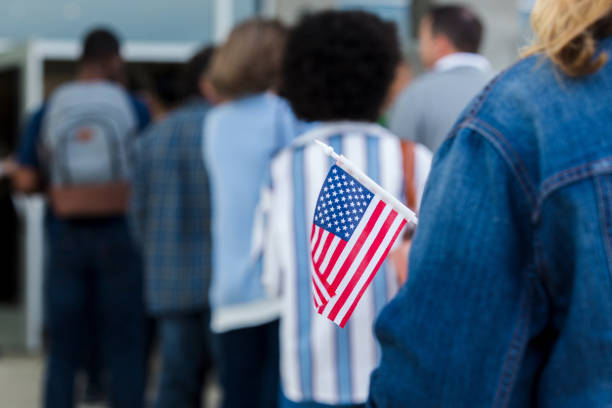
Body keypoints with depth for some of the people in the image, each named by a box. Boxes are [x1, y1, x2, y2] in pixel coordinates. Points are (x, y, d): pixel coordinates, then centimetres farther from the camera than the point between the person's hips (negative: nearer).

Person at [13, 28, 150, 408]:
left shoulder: (48, 110, 3)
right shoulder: (132, 108, -2)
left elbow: (26, 182, -2)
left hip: (65, 237, 2)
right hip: (119, 234, -2)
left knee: (64, 351, 7)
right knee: (124, 349, 3)